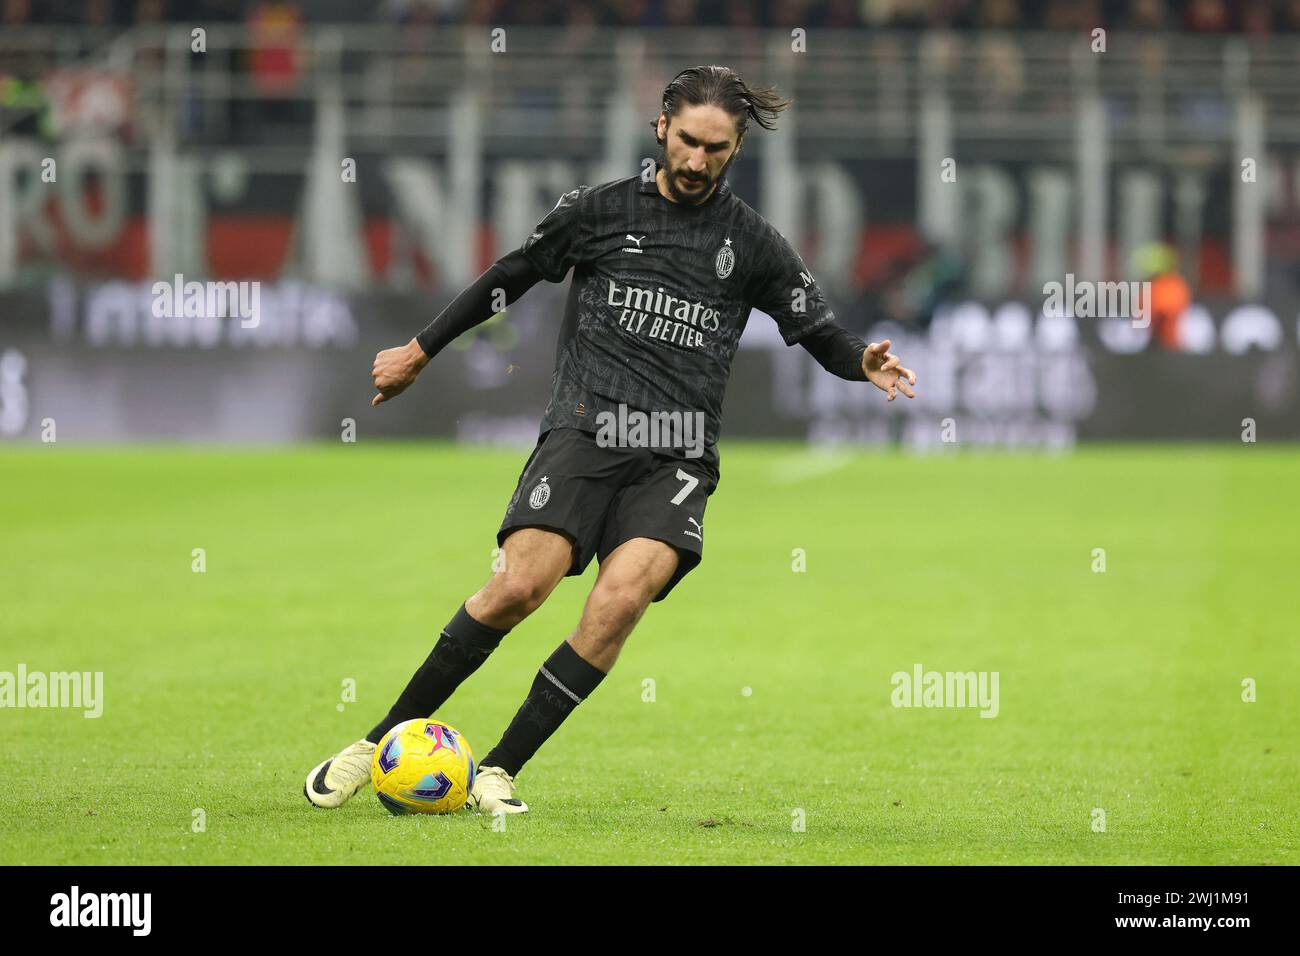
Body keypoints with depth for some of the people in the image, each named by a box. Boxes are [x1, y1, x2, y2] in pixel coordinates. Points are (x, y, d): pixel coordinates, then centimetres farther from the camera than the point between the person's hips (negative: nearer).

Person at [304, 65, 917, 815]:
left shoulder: (754, 244, 10)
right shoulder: (600, 211, 9)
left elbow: (819, 330, 14)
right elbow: (509, 279, 20)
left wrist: (864, 363, -9)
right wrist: (420, 353, 25)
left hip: (677, 458, 1)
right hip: (585, 428, -1)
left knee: (622, 599, -24)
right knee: (520, 587, -21)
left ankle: (500, 771, -15)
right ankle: (383, 741, -6)